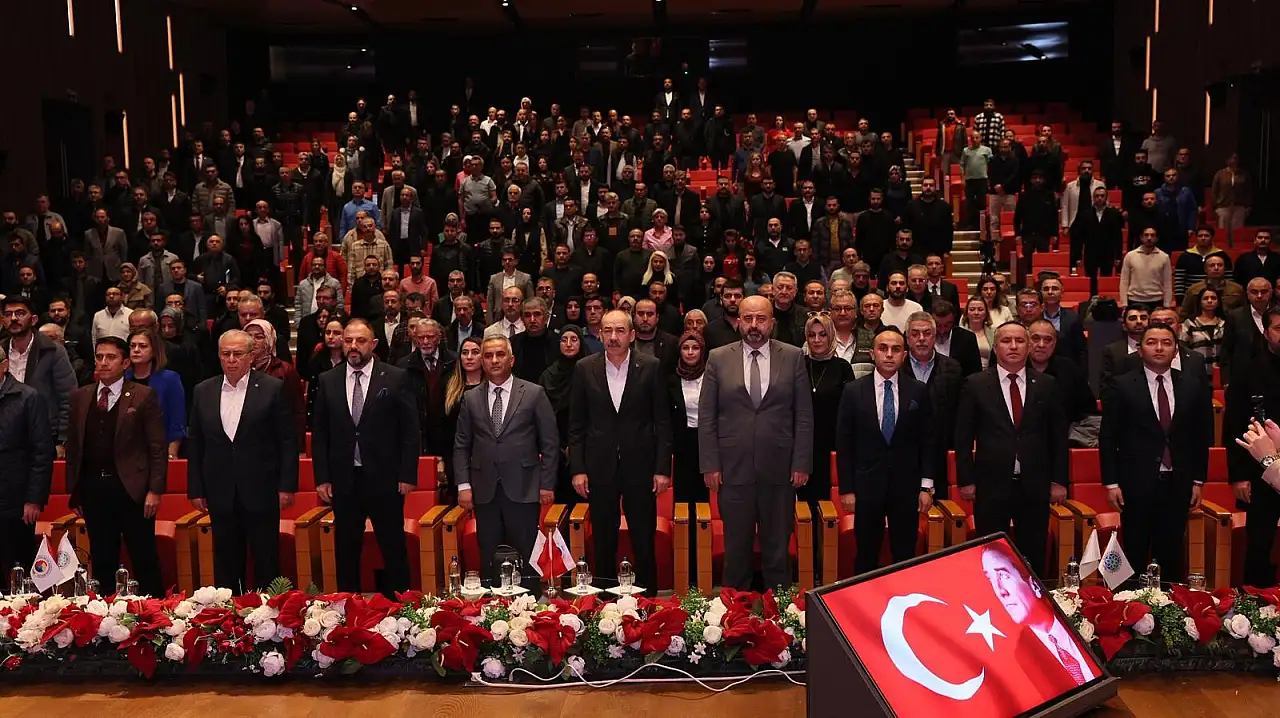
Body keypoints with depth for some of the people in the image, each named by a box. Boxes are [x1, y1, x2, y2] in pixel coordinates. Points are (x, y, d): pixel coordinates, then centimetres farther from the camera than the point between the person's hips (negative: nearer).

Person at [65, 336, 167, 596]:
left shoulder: (143, 396, -3)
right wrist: (74, 491, 7)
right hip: (93, 489, 4)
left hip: (132, 488, -4)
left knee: (144, 561, 3)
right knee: (101, 562, 12)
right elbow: (73, 447, 11)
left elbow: (157, 448, -5)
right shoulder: (80, 397, 10)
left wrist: (155, 490, -10)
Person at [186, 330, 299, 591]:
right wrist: (195, 489, 6)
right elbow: (194, 444, 10)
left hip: (261, 492, -3)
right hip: (220, 494, 3)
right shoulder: (203, 391, 8)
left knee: (266, 564, 4)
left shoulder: (273, 388, -3)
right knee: (226, 566, 11)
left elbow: (287, 441, -3)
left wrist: (287, 486, -8)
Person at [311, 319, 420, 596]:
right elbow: (319, 434, 8)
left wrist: (408, 475, -7)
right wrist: (322, 477, 2)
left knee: (394, 549, 4)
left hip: (385, 479, -3)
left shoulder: (396, 378, -2)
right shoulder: (327, 381, 7)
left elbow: (411, 430, -2)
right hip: (344, 480, 3)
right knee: (346, 551, 10)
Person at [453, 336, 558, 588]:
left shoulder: (534, 394, 2)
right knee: (489, 560, 6)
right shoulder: (471, 399, 10)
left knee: (526, 558, 1)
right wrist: (463, 484, 1)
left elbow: (550, 443, 2)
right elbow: (461, 446, 11)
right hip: (485, 492, 3)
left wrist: (547, 484, -3)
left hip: (523, 489, -2)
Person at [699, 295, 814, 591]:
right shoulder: (719, 359, 3)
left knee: (777, 549, 10)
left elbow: (804, 416, 3)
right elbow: (706, 416, 3)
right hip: (733, 470, 0)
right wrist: (709, 465, -3)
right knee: (736, 549, 9)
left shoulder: (793, 357, 3)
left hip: (779, 470, 0)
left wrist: (802, 463, -3)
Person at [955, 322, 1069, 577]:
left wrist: (1059, 480, 5)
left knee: (1033, 558, 9)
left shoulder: (1047, 385, 5)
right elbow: (963, 437, 0)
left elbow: (1058, 436, 8)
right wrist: (965, 480, -3)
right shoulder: (976, 385, -1)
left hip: (1035, 486, 2)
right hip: (991, 484, -2)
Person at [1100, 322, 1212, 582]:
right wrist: (1111, 483, -6)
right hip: (1137, 483, -2)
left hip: (1177, 485, 2)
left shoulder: (1194, 386, 6)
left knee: (1171, 556, 8)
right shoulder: (1121, 386, -3)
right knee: (1135, 555, 5)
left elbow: (1201, 436, 10)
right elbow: (1108, 438, -3)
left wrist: (1197, 481, 8)